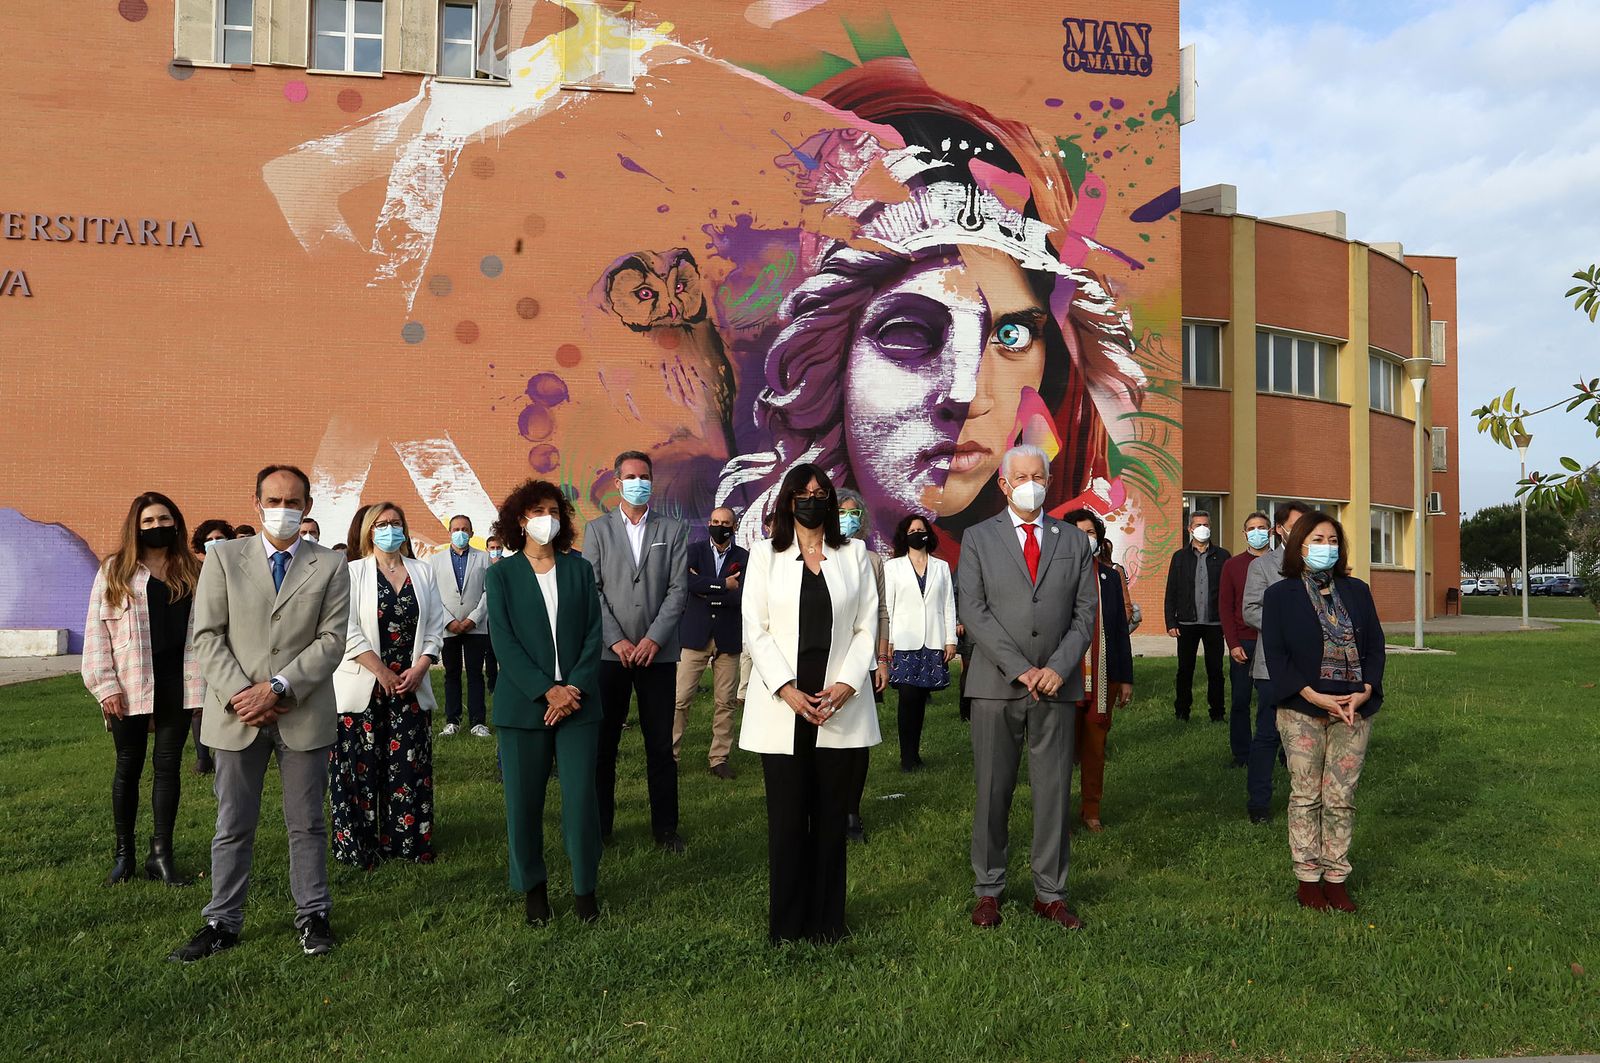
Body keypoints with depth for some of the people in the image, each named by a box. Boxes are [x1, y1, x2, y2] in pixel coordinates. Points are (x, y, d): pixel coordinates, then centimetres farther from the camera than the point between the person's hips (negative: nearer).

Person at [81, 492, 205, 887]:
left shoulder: (195, 572, 9)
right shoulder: (115, 571, 3)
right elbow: (97, 630, -1)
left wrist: (205, 682, 3)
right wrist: (104, 685, -9)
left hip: (176, 683, 1)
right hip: (129, 686, -1)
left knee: (168, 764, 3)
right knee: (128, 765, 9)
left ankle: (161, 854, 10)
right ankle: (123, 854, 21)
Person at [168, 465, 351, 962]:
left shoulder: (330, 567, 1)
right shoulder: (224, 557, 4)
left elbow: (331, 640, -6)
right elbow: (208, 634, -1)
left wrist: (277, 688, -15)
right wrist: (238, 694, -12)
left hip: (304, 714, -1)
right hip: (236, 715, 1)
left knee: (307, 823, 10)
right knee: (233, 826, 10)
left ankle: (313, 916, 23)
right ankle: (222, 922, 22)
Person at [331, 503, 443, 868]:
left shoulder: (423, 572, 11)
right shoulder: (353, 572, 0)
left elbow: (435, 628, 8)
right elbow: (349, 632, -9)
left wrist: (418, 669, -6)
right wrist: (383, 673, -12)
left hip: (411, 687, 3)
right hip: (364, 688, -3)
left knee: (408, 768, 4)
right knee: (360, 768, 0)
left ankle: (408, 843, 13)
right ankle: (357, 847, 10)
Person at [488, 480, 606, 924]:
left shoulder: (579, 570, 10)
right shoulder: (501, 575, 4)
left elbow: (593, 634, 5)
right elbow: (503, 641, -4)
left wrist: (575, 688, -10)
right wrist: (546, 690, -14)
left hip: (578, 701, 1)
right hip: (523, 704, -1)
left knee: (582, 797, -1)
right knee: (524, 801, 4)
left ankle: (584, 887, 14)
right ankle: (533, 887, 20)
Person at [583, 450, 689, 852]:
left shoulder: (673, 530, 7)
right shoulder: (597, 529, 7)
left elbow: (678, 590, 0)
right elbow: (592, 590, 0)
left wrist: (654, 639, -10)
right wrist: (616, 640, -9)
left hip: (657, 651, 0)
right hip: (610, 652, 0)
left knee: (660, 743, 4)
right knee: (603, 741, 4)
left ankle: (665, 827, 12)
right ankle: (599, 825, 15)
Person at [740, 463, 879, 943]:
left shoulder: (854, 554, 11)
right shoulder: (766, 554, 7)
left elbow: (867, 627, 6)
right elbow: (755, 629, 0)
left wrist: (846, 685, -8)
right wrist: (787, 689, -11)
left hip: (841, 705, 1)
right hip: (782, 706, -1)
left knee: (831, 817, 5)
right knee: (787, 818, 1)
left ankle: (825, 922, 16)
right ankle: (785, 925, 12)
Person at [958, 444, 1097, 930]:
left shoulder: (1074, 541, 10)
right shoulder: (978, 539, 4)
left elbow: (1086, 612, 6)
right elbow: (973, 612, -5)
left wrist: (1058, 668, -8)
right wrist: (1019, 669, -13)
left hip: (1056, 686, 2)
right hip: (996, 686, -2)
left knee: (1054, 791, 6)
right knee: (993, 791, 4)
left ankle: (1050, 893, 17)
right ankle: (988, 891, 17)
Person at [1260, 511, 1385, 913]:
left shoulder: (1357, 591, 11)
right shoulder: (1280, 595, 1)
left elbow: (1375, 646, 8)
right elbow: (1275, 656, -5)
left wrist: (1364, 693, -8)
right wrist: (1316, 697, -14)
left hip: (1353, 710, 3)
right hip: (1302, 712, -3)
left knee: (1341, 799, 5)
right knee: (1305, 796, 3)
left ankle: (1336, 878, 14)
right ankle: (1308, 878, 13)